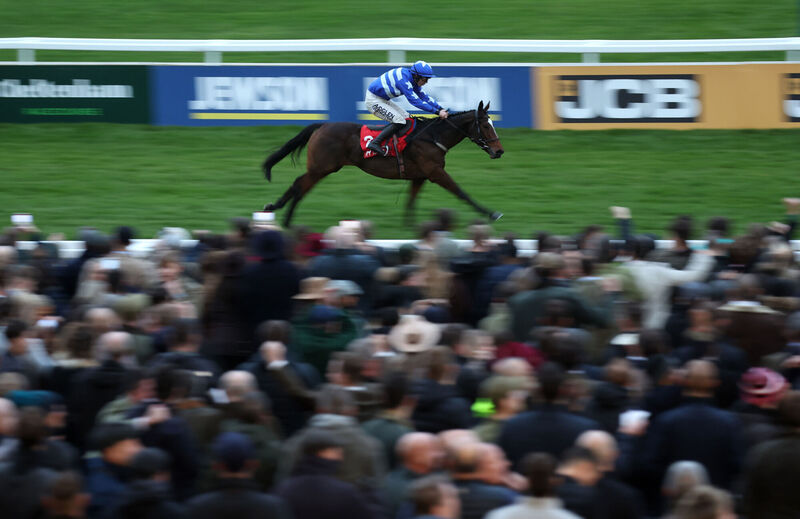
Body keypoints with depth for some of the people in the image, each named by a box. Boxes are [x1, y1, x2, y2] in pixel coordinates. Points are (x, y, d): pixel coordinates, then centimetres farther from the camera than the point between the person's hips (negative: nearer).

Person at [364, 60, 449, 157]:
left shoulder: (413, 80, 2)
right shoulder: (403, 80, -28)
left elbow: (424, 97, 10)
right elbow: (415, 101, -30)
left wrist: (441, 109, 0)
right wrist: (437, 112, -29)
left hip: (383, 100, 10)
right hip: (373, 100, -10)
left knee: (406, 118, 8)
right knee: (399, 121, -21)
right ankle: (374, 143, -21)